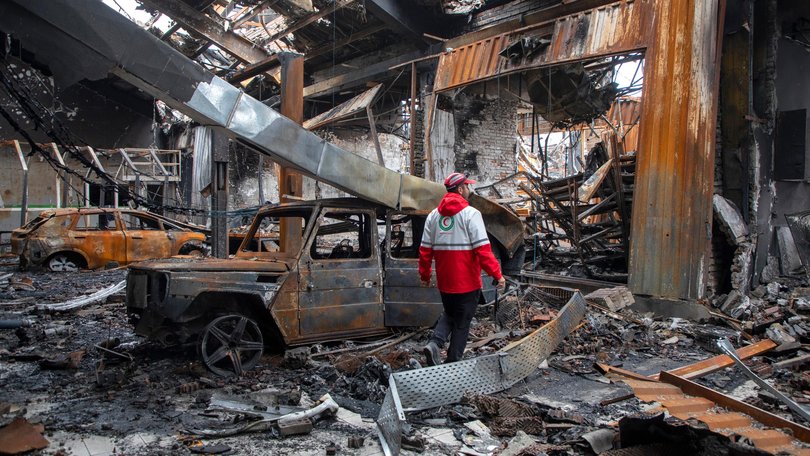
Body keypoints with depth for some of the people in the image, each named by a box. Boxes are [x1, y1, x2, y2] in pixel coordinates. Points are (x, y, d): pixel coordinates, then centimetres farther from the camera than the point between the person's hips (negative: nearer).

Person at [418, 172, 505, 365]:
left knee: (449, 315, 24)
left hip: (444, 282, 5)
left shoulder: (434, 215, 6)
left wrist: (424, 274, 18)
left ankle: (434, 343, 1)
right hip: (467, 282, -5)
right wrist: (497, 274, -14)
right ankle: (452, 362, 13)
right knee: (462, 323, 8)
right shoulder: (470, 214, -12)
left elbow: (425, 249, 8)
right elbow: (483, 249, -19)